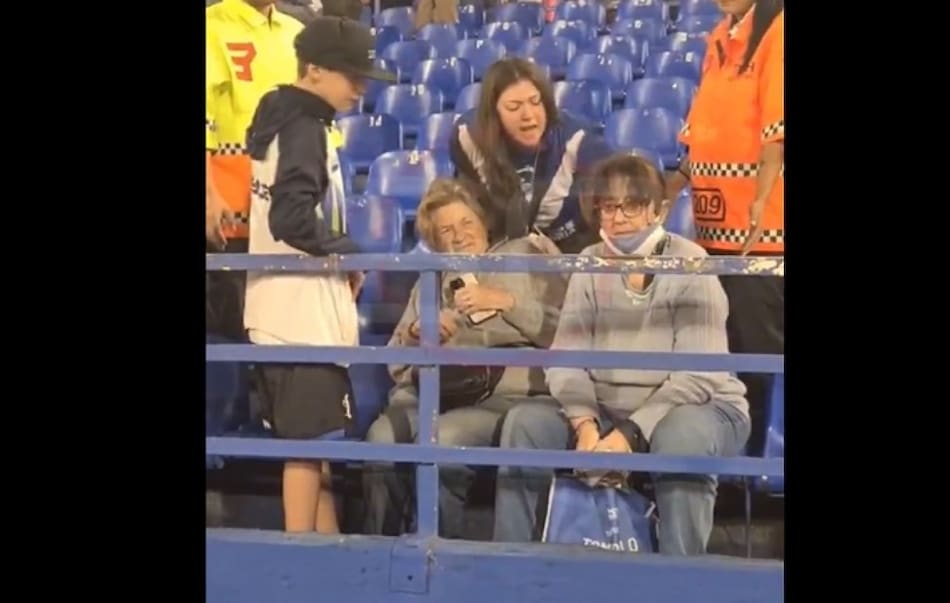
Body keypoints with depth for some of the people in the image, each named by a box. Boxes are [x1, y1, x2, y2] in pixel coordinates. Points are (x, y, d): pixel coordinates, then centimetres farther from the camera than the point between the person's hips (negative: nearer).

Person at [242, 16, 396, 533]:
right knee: (309, 442, -2)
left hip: (290, 308, 10)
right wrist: (350, 254, -11)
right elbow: (291, 219, -26)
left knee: (313, 439, 16)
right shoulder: (306, 128, -15)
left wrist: (337, 256, 8)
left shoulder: (284, 120, 14)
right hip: (302, 313, -10)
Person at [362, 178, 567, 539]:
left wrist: (506, 301, -4)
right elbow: (396, 363, 24)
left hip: (504, 393, -3)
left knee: (437, 440, -33)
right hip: (430, 393, 4)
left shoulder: (527, 254, 18)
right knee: (382, 436, -29)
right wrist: (416, 332, 5)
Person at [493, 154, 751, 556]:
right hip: (607, 411, 4)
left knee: (681, 434, -38)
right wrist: (586, 425, -26)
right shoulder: (589, 265, 2)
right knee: (524, 422, -18)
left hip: (696, 407, -4)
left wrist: (630, 434, -29)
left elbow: (697, 375, -20)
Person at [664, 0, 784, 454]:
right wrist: (675, 183, 8)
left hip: (761, 229, -8)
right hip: (717, 226, 8)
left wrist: (759, 205, -23)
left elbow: (778, 131, -17)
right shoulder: (721, 37, 14)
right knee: (725, 349, 14)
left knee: (756, 348, -2)